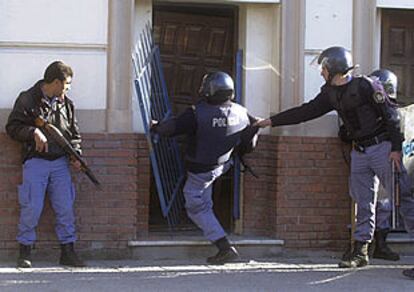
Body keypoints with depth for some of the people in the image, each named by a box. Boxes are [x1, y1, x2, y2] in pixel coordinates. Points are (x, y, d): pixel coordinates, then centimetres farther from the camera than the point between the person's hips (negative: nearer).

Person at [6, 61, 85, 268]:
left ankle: (68, 251, 9)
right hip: (35, 162, -4)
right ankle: (25, 252, 5)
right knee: (31, 208, -7)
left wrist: (76, 154, 3)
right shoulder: (27, 100, -1)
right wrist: (33, 132, -18)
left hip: (60, 163, 5)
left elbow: (74, 134, 20)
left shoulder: (66, 104, 14)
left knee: (66, 208, 1)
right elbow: (12, 127, -3)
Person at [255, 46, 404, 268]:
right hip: (359, 151, 7)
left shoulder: (365, 86, -14)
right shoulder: (330, 93, 9)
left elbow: (390, 116, -13)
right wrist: (272, 121, 14)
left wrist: (396, 148, -18)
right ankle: (360, 252, 5)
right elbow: (307, 111, 15)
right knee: (364, 204, 5)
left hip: (381, 147, -7)